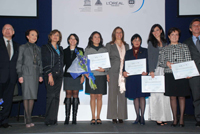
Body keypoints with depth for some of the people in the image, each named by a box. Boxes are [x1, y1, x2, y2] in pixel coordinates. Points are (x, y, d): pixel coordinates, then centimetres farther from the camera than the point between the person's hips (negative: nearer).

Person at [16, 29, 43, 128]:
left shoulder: (38, 49, 17)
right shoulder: (23, 47, 6)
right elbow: (19, 62, 2)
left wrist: (40, 74, 8)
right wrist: (20, 75, -7)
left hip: (35, 73, 4)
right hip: (26, 73, -4)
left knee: (33, 95, 2)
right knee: (26, 95, -7)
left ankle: (28, 118, 9)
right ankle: (28, 119, -4)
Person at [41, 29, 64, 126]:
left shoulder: (60, 49, 20)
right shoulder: (45, 47, 4)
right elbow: (45, 62, -5)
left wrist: (61, 72, 9)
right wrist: (49, 74, -14)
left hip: (59, 75, 5)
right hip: (50, 75, -5)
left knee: (56, 97, 3)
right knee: (51, 96, -12)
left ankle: (54, 119, 8)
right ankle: (49, 120, -6)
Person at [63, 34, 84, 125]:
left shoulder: (80, 50, 8)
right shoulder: (65, 51, 13)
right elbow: (62, 63, 12)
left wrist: (83, 75, -3)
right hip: (67, 76, 1)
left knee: (75, 95, -1)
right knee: (68, 95, -2)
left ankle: (74, 118, 3)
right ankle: (67, 117, 0)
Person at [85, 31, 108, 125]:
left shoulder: (104, 49, 10)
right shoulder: (88, 49, 9)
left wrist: (104, 69, -11)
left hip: (101, 75, 1)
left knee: (99, 97, 2)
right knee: (92, 97, 1)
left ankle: (98, 117, 10)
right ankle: (93, 118, 7)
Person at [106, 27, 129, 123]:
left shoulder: (126, 46, 16)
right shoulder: (109, 45, 7)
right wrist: (107, 73, -6)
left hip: (124, 73, 3)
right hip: (113, 73, -3)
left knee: (123, 95, 2)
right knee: (113, 94, -2)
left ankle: (121, 116, 9)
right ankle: (113, 116, 6)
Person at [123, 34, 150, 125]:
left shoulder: (145, 51, 9)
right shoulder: (128, 52, 14)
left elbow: (148, 63, 1)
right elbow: (125, 64, 8)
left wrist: (146, 72, -17)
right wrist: (124, 71, -12)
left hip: (142, 76, -2)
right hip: (131, 77, 2)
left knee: (142, 96, -4)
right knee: (135, 97, 6)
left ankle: (142, 117, 2)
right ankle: (137, 116, 14)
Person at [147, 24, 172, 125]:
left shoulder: (165, 43, 17)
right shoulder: (151, 43, 7)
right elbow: (150, 57, 0)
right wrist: (151, 70, -9)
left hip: (165, 70, 4)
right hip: (156, 70, -3)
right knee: (156, 93, -6)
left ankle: (164, 116, 7)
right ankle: (157, 117, -3)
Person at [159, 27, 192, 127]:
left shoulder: (184, 47, 9)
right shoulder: (165, 49, 11)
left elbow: (189, 61, 5)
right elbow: (161, 63, 8)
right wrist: (167, 63, -13)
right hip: (169, 75, 1)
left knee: (181, 96, 2)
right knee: (172, 97, 3)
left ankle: (181, 119, 13)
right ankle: (175, 119, 14)